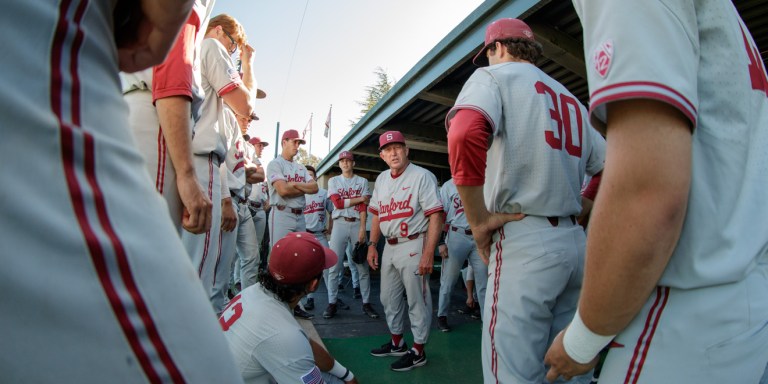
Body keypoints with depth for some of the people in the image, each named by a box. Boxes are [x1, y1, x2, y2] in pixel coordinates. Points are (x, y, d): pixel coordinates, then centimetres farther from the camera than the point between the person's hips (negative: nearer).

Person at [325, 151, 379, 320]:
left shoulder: (362, 181, 11)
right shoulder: (333, 181, 11)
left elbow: (363, 207, 0)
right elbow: (338, 203, -4)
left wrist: (362, 228, -11)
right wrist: (360, 198, -3)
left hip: (357, 224, 0)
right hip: (340, 224, 0)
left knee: (363, 266, 1)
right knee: (334, 266, -2)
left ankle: (366, 303, 9)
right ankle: (332, 303, 8)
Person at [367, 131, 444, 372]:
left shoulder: (422, 176, -11)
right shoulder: (381, 179, 12)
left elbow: (436, 216, -17)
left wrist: (428, 253, -22)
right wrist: (372, 245, 12)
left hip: (413, 245, -8)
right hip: (389, 246, 8)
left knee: (417, 300, 1)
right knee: (389, 298, 17)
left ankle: (418, 351, 18)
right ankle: (397, 343, 36)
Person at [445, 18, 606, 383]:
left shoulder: (494, 76, 0)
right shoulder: (570, 99, 23)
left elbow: (465, 134, -23)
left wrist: (478, 220, -15)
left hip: (524, 243, -8)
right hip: (575, 242, 8)